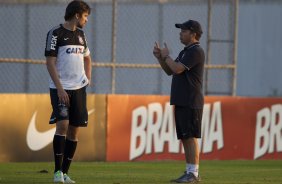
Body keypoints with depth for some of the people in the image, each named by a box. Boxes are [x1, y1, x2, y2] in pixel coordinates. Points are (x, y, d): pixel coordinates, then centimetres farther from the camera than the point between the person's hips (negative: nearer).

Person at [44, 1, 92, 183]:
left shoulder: (80, 34, 14)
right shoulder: (56, 33, -6)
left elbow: (87, 57, 30)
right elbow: (50, 63, -10)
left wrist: (88, 78, 15)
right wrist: (60, 89, -16)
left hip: (79, 88, 6)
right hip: (60, 89, -6)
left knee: (74, 129, 3)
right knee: (63, 124, -17)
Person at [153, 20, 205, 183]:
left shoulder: (196, 51, -11)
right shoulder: (185, 51, 20)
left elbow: (177, 69, -19)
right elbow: (170, 71, 24)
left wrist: (166, 56, -3)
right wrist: (160, 57, 10)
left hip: (191, 102, -10)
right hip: (181, 102, 10)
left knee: (191, 137, -11)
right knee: (184, 137, 9)